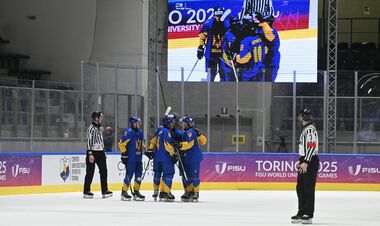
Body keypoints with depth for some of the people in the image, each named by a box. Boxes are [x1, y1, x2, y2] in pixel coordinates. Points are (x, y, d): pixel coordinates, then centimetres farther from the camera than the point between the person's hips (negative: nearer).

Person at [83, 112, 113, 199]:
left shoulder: (101, 128, 15)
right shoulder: (91, 128, -12)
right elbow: (88, 141, -17)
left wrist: (103, 152, 21)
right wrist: (90, 154, -22)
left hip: (100, 152, 8)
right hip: (92, 152, -8)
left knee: (104, 171, 6)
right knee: (90, 172, -3)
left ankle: (105, 191, 9)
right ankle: (86, 191, 4)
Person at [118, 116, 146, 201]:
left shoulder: (140, 132, 15)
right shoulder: (128, 132, -11)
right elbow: (122, 143, -13)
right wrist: (124, 153, -14)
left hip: (139, 158, 8)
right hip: (130, 158, -8)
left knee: (139, 175, 8)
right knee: (129, 175, -8)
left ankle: (136, 192, 17)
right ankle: (124, 192, 1)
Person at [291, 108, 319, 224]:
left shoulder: (310, 129, -14)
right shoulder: (305, 129, 20)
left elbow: (312, 147, -23)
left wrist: (306, 162, -26)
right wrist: (301, 161, 25)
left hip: (310, 162, -11)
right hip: (305, 161, 11)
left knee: (308, 188, -9)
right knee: (300, 188, 12)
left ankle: (308, 215, -9)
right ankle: (301, 213, 18)